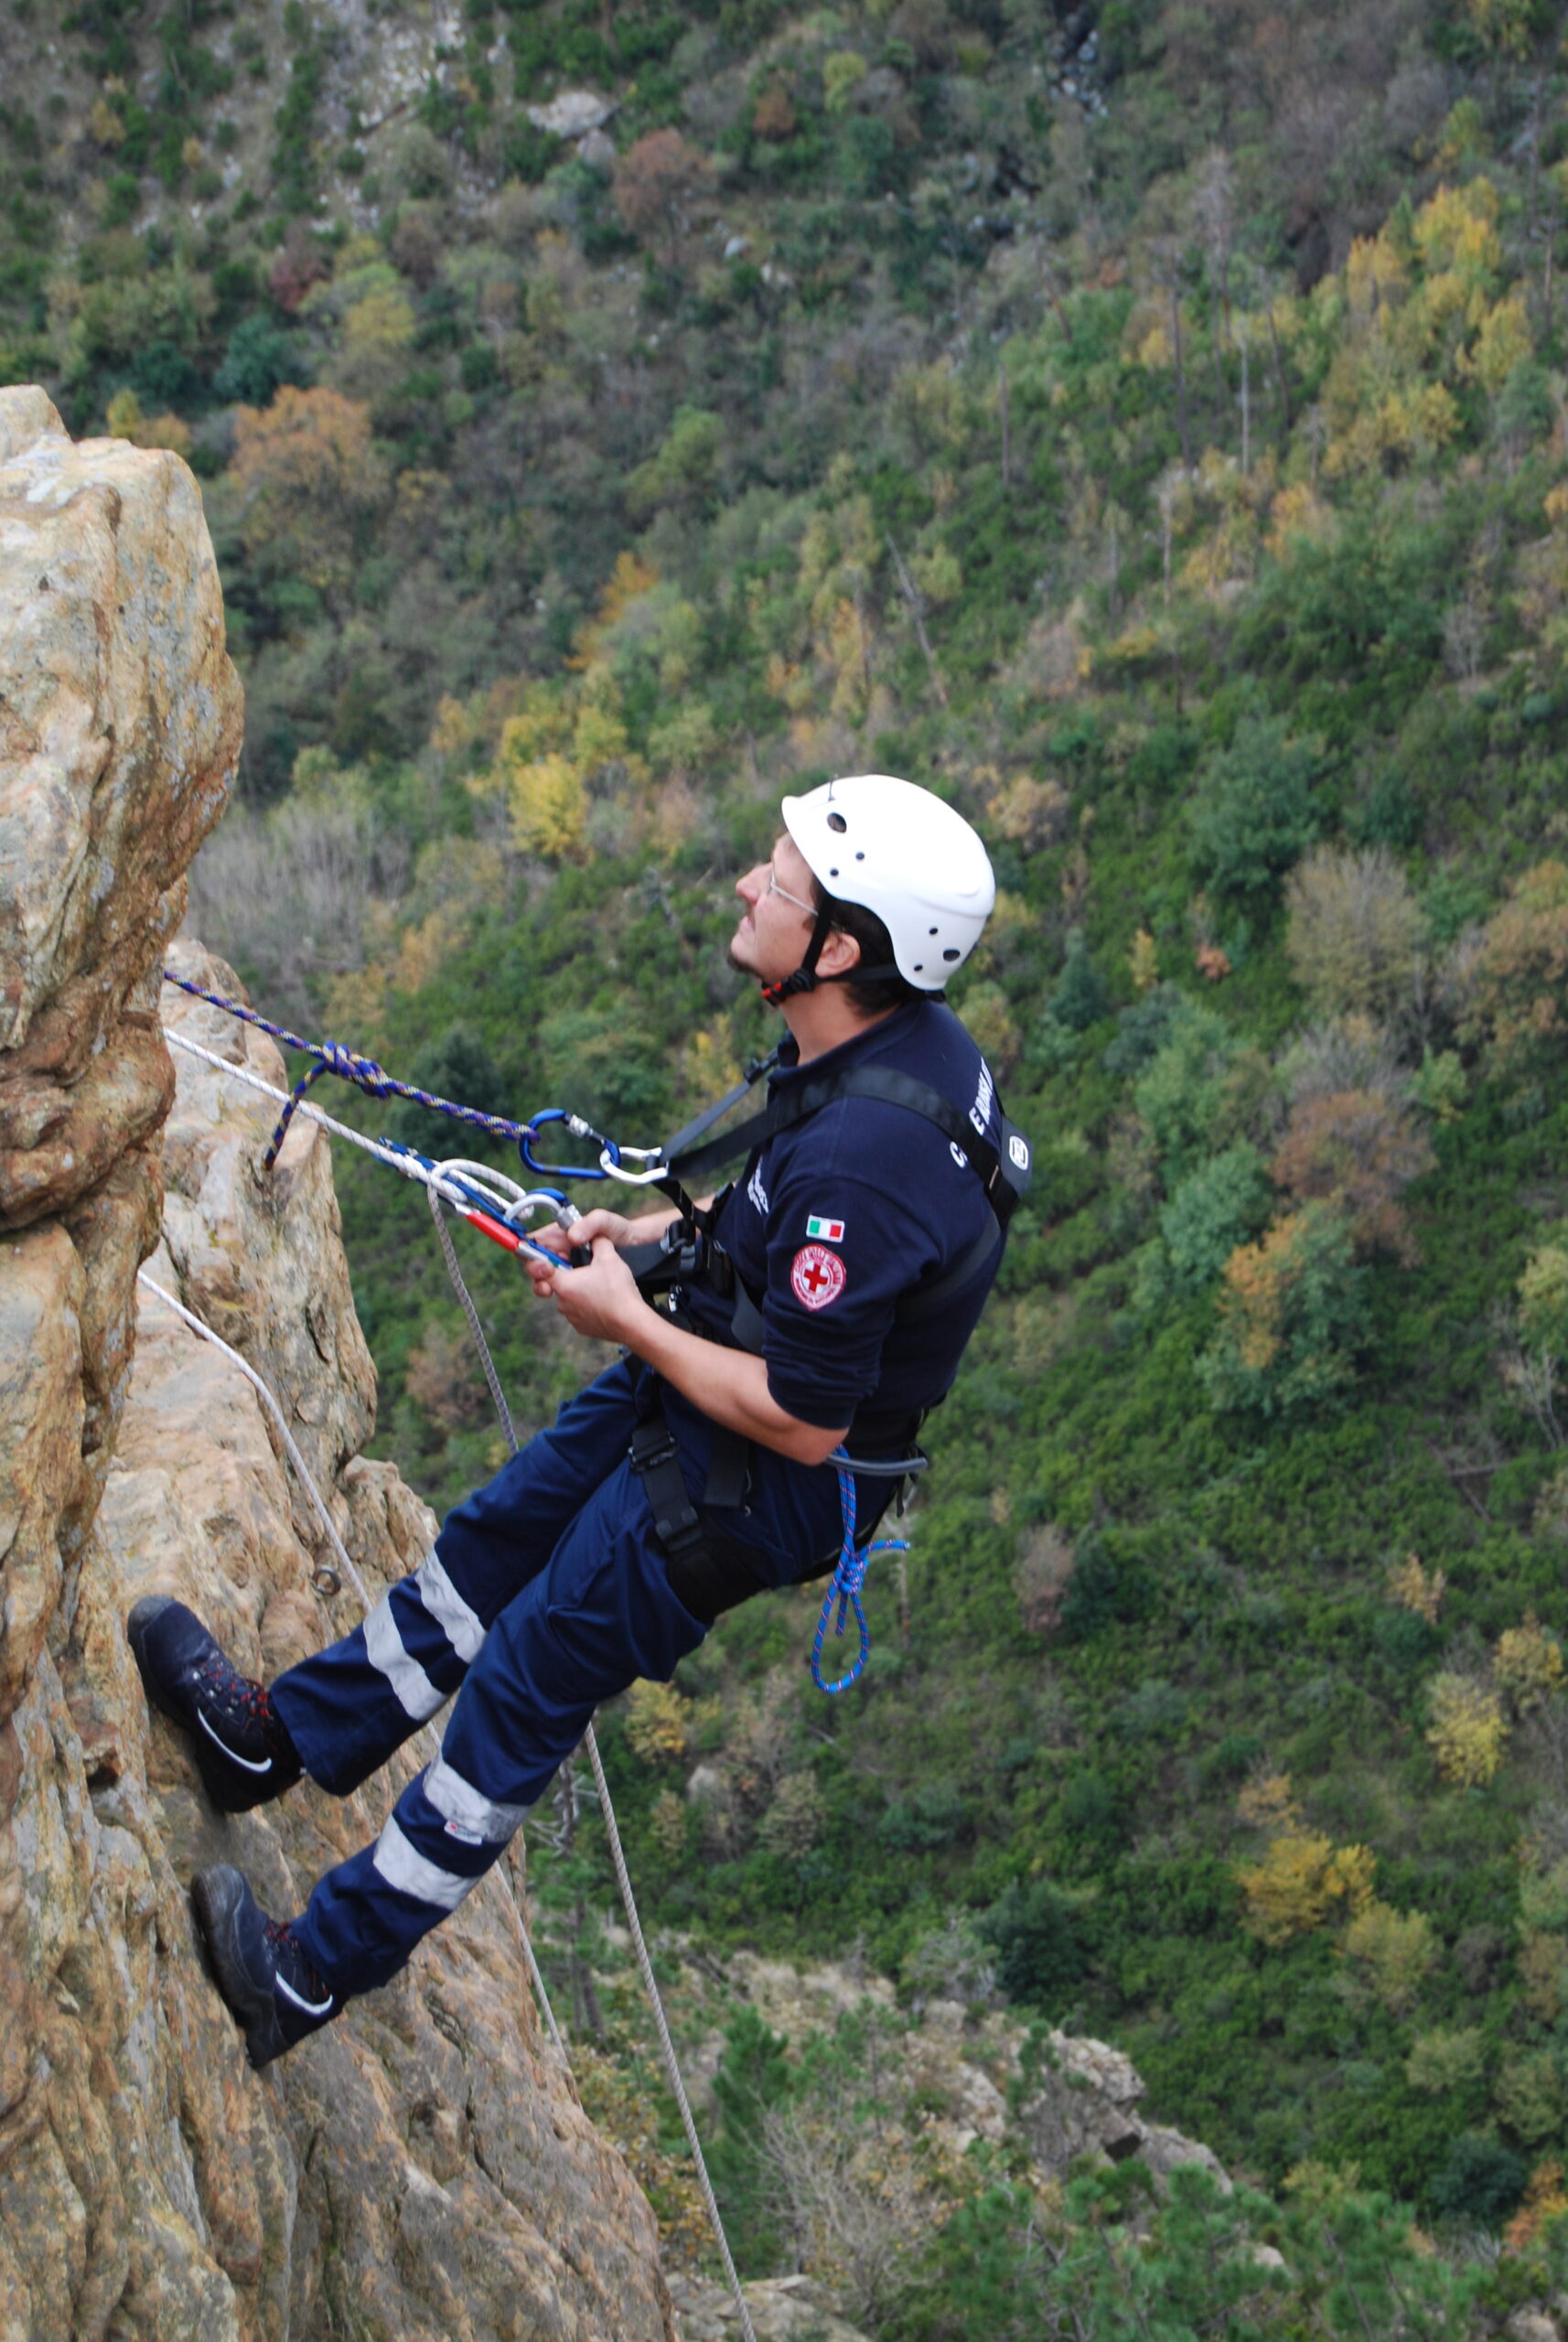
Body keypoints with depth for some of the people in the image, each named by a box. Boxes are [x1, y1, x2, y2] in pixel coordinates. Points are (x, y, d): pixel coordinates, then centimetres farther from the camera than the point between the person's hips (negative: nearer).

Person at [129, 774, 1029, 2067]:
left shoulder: (862, 1155, -37)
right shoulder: (904, 1036, -7)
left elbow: (802, 1419, -30)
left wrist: (629, 1320, -18)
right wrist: (656, 1231, 4)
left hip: (748, 1484, -8)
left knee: (522, 1692, 6)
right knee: (487, 1545, 21)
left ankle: (317, 1971, 25)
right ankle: (279, 1734, 43)